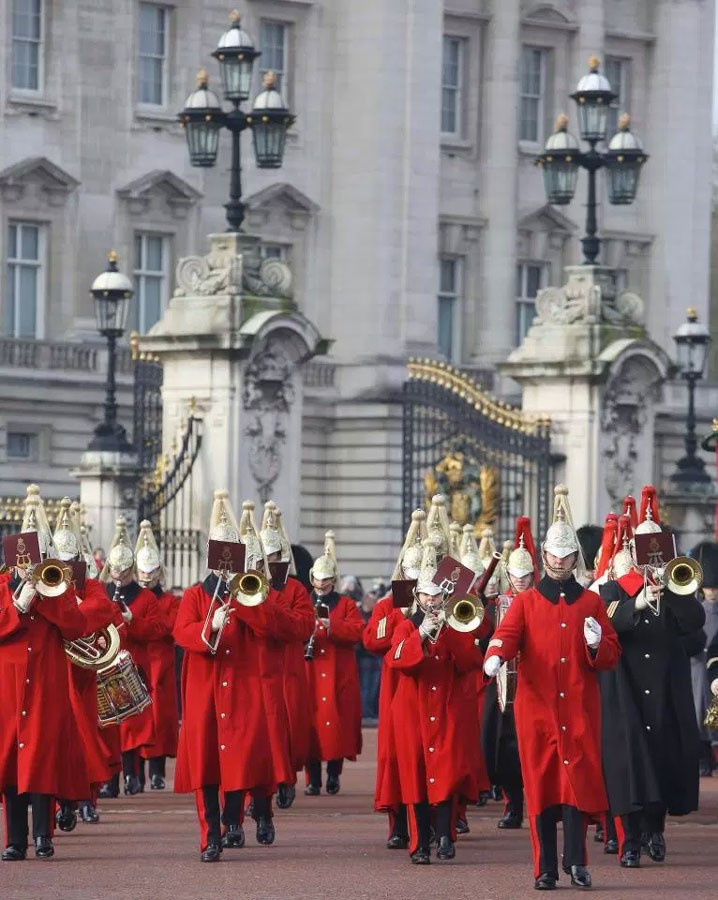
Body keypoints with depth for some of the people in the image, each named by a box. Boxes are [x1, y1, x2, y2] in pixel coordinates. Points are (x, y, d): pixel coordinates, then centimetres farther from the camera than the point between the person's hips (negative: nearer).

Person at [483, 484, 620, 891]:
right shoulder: (526, 601, 9)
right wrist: (495, 657, -29)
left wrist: (597, 645, -13)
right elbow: (507, 633, -8)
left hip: (580, 709, 0)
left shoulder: (592, 603, 10)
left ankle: (577, 861, 0)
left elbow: (612, 657, 10)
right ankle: (546, 868, 2)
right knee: (541, 785, -1)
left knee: (579, 780, -7)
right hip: (537, 708, 0)